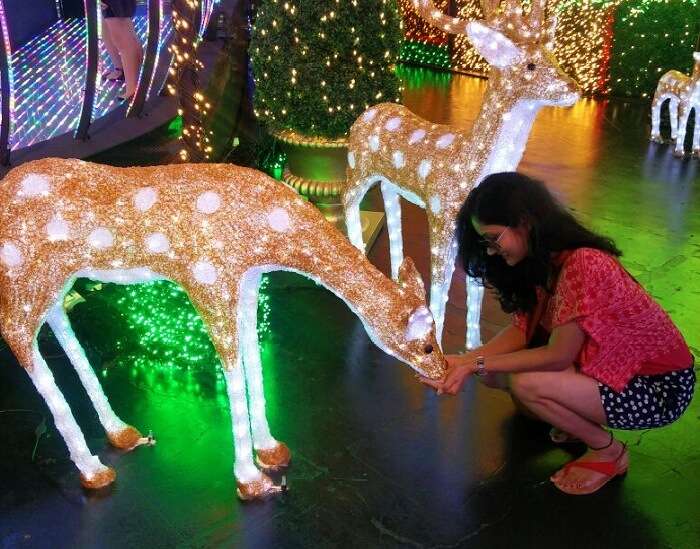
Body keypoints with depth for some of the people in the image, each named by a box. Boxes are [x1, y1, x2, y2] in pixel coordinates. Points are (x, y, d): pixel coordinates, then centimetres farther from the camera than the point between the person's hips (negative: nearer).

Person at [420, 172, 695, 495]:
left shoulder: (583, 265, -30)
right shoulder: (541, 260, -3)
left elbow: (557, 356, -26)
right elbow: (522, 329, -3)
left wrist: (477, 365, -22)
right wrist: (463, 361, -15)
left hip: (659, 387, -8)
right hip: (612, 365, 8)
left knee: (525, 384, -26)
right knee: (493, 372, -6)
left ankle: (608, 452, -1)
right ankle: (581, 421, 13)